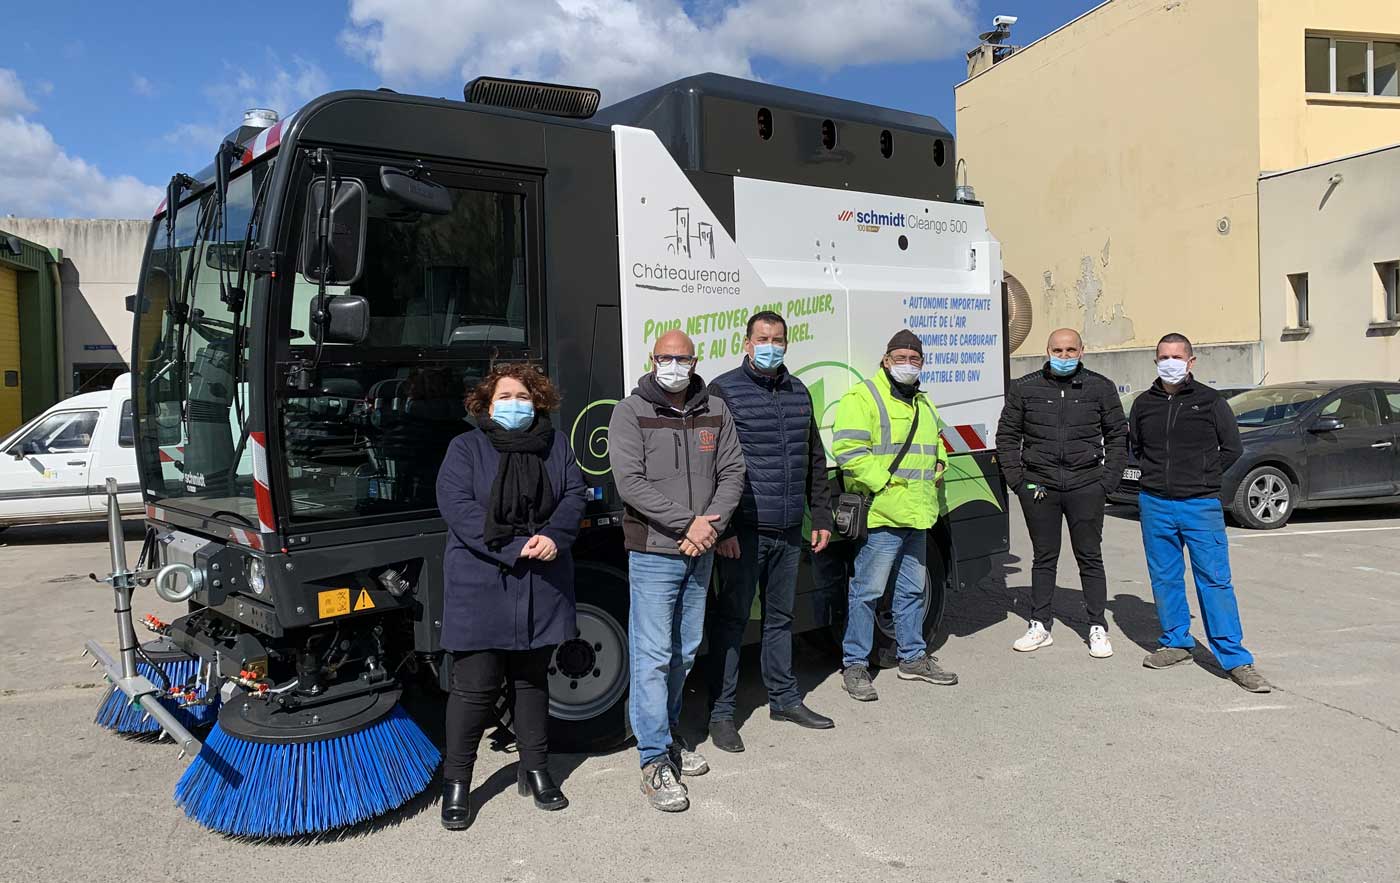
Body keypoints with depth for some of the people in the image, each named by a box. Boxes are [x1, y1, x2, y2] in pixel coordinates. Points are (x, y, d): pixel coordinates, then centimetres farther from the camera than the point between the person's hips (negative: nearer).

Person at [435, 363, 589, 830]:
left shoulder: (554, 444, 11)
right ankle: (456, 782, 14)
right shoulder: (466, 448, -1)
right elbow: (456, 506, -13)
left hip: (541, 588, 4)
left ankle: (535, 770, 28)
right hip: (480, 586, -4)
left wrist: (554, 537, -16)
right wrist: (515, 548, -21)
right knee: (475, 685, 0)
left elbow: (574, 494, 5)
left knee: (532, 679, 15)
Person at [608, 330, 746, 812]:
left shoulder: (714, 411, 7)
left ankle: (665, 729, 35)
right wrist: (689, 522, -19)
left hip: (700, 553, 5)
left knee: (685, 652, 17)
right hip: (653, 553, -5)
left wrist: (711, 526, -12)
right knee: (653, 656, -4)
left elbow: (732, 472, 4)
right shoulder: (631, 412, -7)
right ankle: (655, 761, 4)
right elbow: (630, 483, -16)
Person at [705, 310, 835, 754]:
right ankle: (721, 712, 12)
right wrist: (721, 527, -15)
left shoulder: (798, 392, 14)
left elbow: (815, 460, 19)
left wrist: (821, 517, 15)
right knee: (731, 619, 2)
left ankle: (784, 698, 30)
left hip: (789, 531, 6)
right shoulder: (724, 391, -5)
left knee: (780, 617, 17)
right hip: (744, 532, -6)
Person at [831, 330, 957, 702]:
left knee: (912, 589, 17)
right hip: (881, 515, -8)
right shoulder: (862, 398, -8)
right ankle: (854, 664, 7)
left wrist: (938, 464, 14)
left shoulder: (923, 403, 20)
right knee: (867, 591, -3)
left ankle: (913, 657, 30)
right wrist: (885, 483, -20)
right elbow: (849, 450, -18)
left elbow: (935, 443, 35)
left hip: (917, 516, 9)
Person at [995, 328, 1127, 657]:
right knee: (1044, 557, 9)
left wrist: (1108, 480, 1)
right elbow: (1007, 437, 8)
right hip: (1039, 486, 1)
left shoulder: (1101, 388, 5)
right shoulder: (1024, 389, 5)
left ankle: (1097, 629, 16)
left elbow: (1118, 436, 10)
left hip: (1086, 485, 0)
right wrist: (1017, 480, -1)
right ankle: (1040, 626, 18)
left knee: (1090, 557, 6)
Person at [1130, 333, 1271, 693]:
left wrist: (1203, 476, 3)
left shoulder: (1210, 401, 1)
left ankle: (1235, 660, 0)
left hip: (1201, 505, -3)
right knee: (1164, 578, 10)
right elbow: (1134, 445, 22)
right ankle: (1176, 642, 25)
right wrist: (1157, 474, 11)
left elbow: (1232, 447, 8)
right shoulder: (1144, 404, 8)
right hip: (1154, 504, 3)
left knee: (1215, 580, -4)